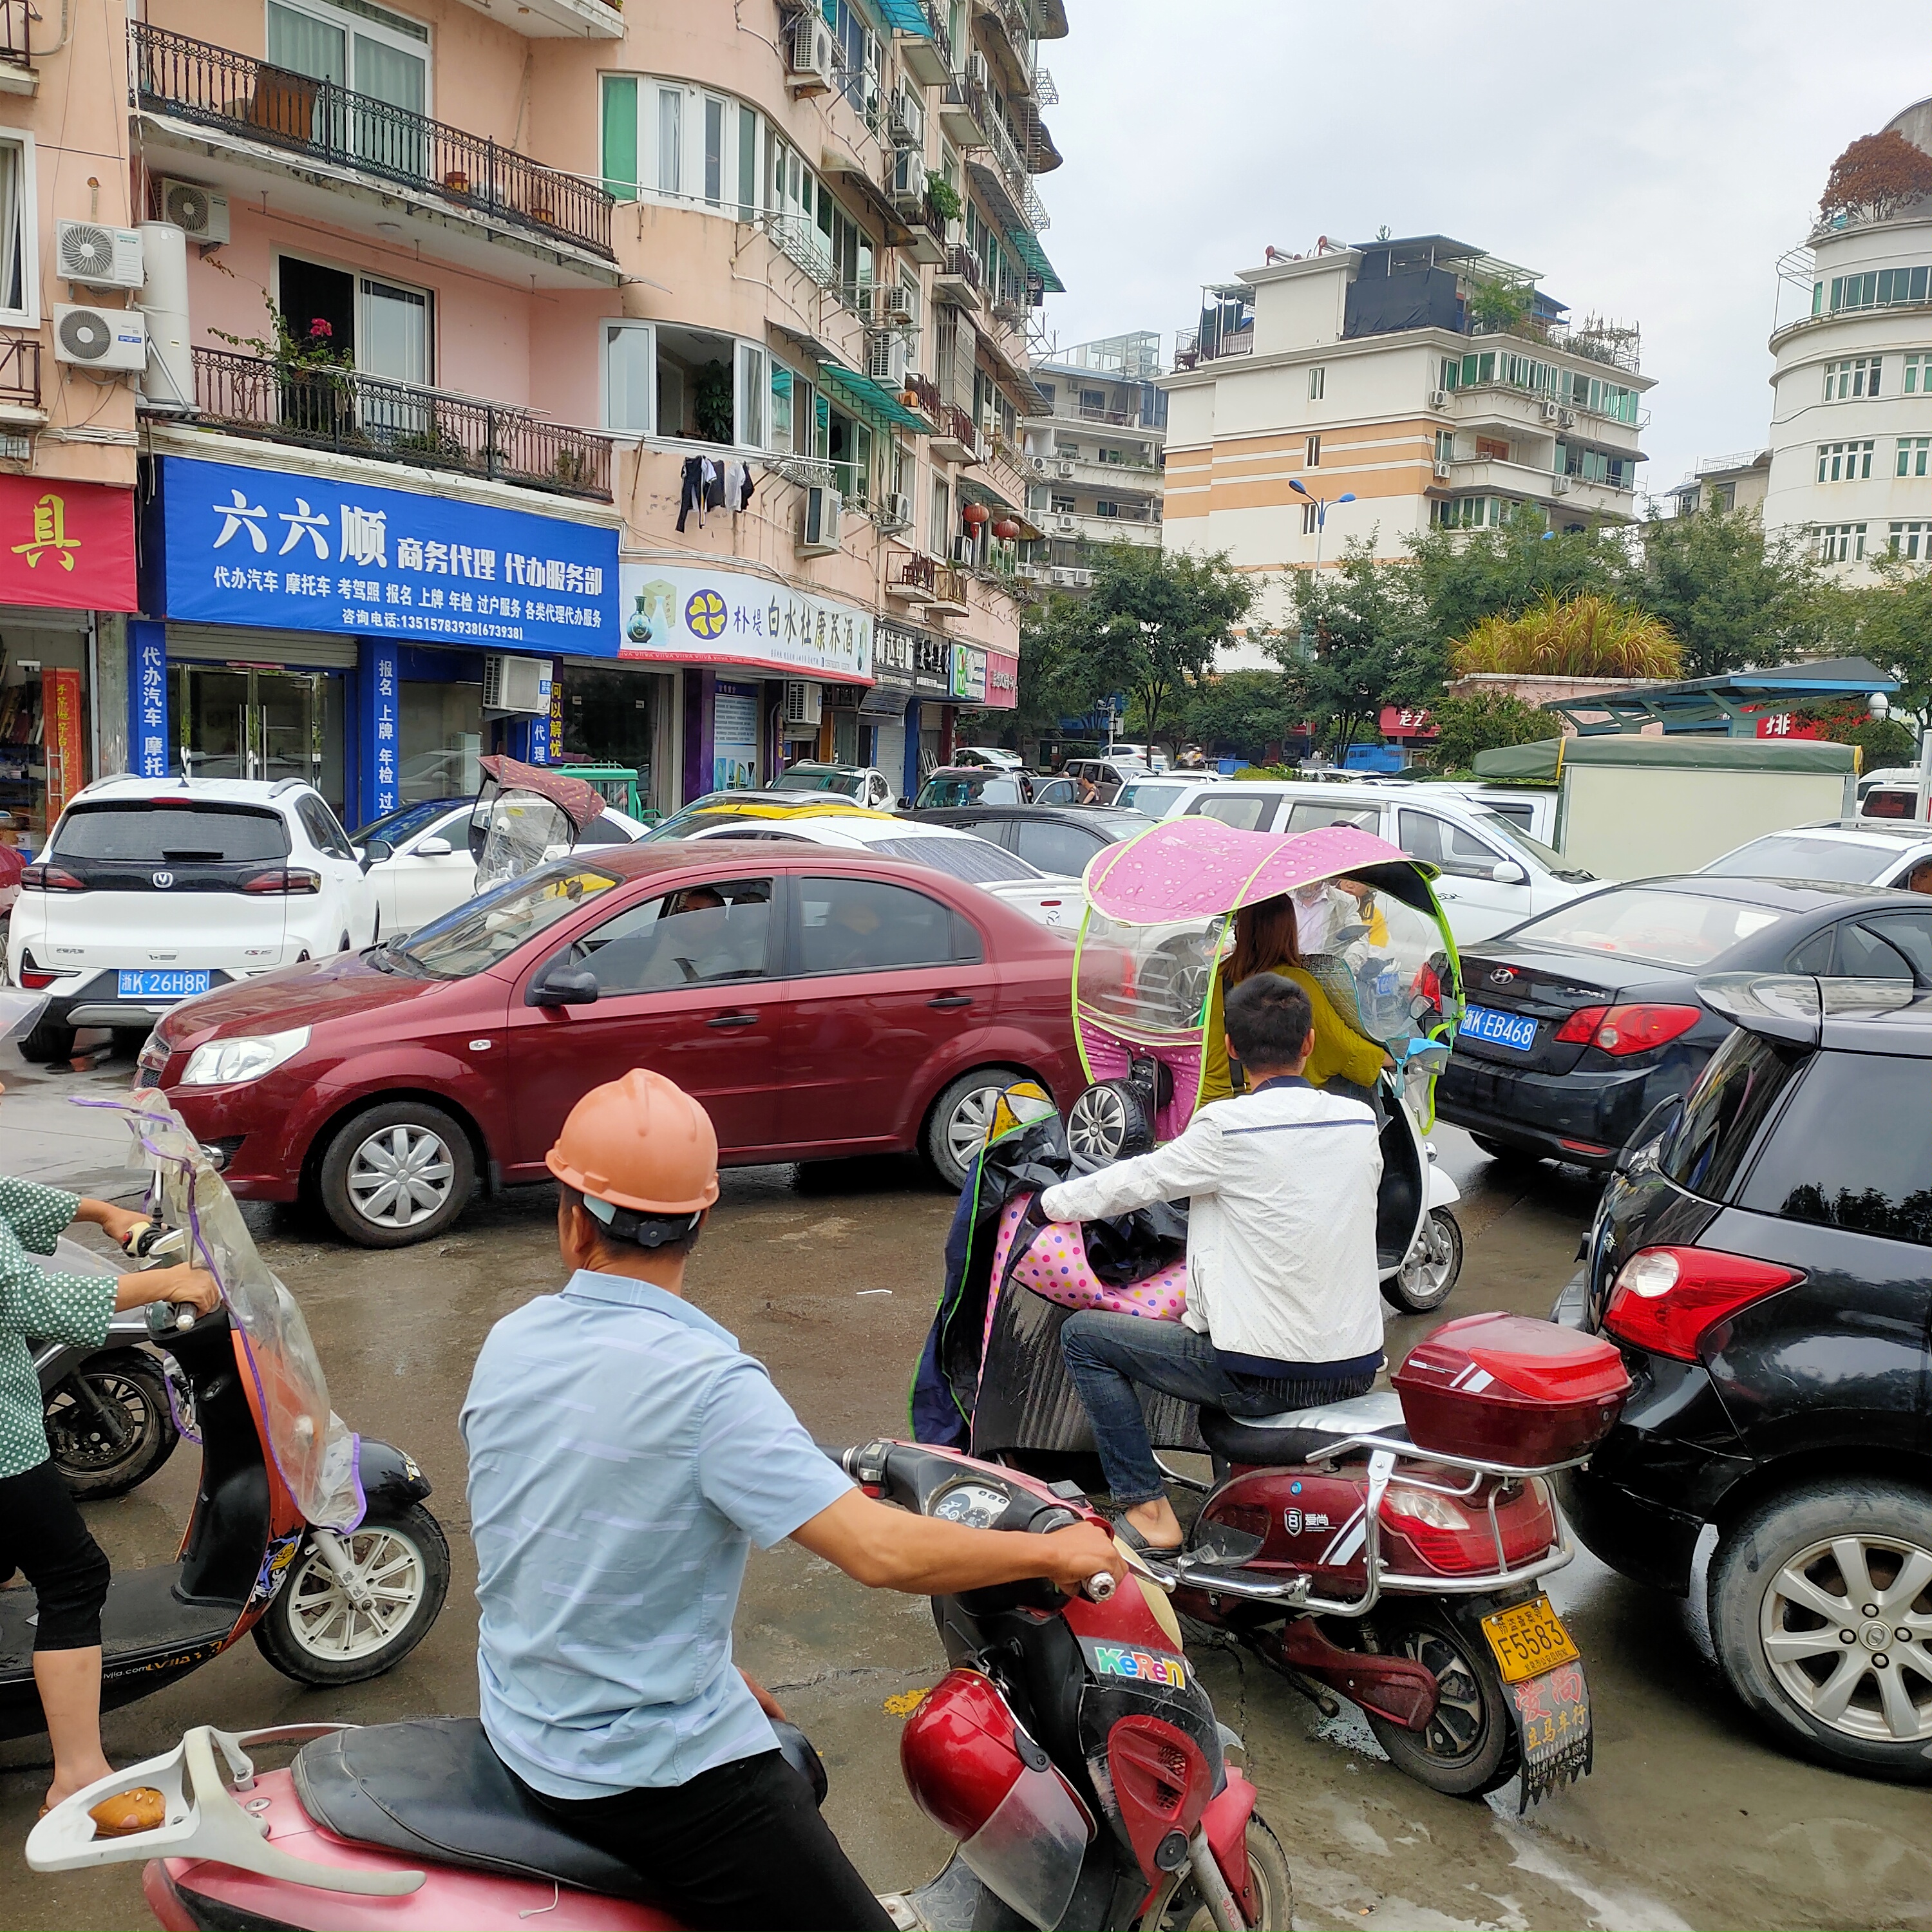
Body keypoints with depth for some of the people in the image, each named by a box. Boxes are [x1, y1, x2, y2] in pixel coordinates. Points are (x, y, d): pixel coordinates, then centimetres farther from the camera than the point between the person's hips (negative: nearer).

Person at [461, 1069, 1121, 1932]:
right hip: (646, 1775, -8)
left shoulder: (507, 1345, -4)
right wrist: (1056, 1551, -16)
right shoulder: (707, 1384, -26)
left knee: (794, 1772, 30)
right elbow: (880, 1552, -31)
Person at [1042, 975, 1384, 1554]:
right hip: (1356, 1369, 6)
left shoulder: (1227, 1128, -15)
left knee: (1083, 1336, 9)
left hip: (1260, 1377, -6)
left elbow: (1134, 1182, -2)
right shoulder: (1362, 1122, 2)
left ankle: (1147, 1511, 6)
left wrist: (1051, 1201, 15)